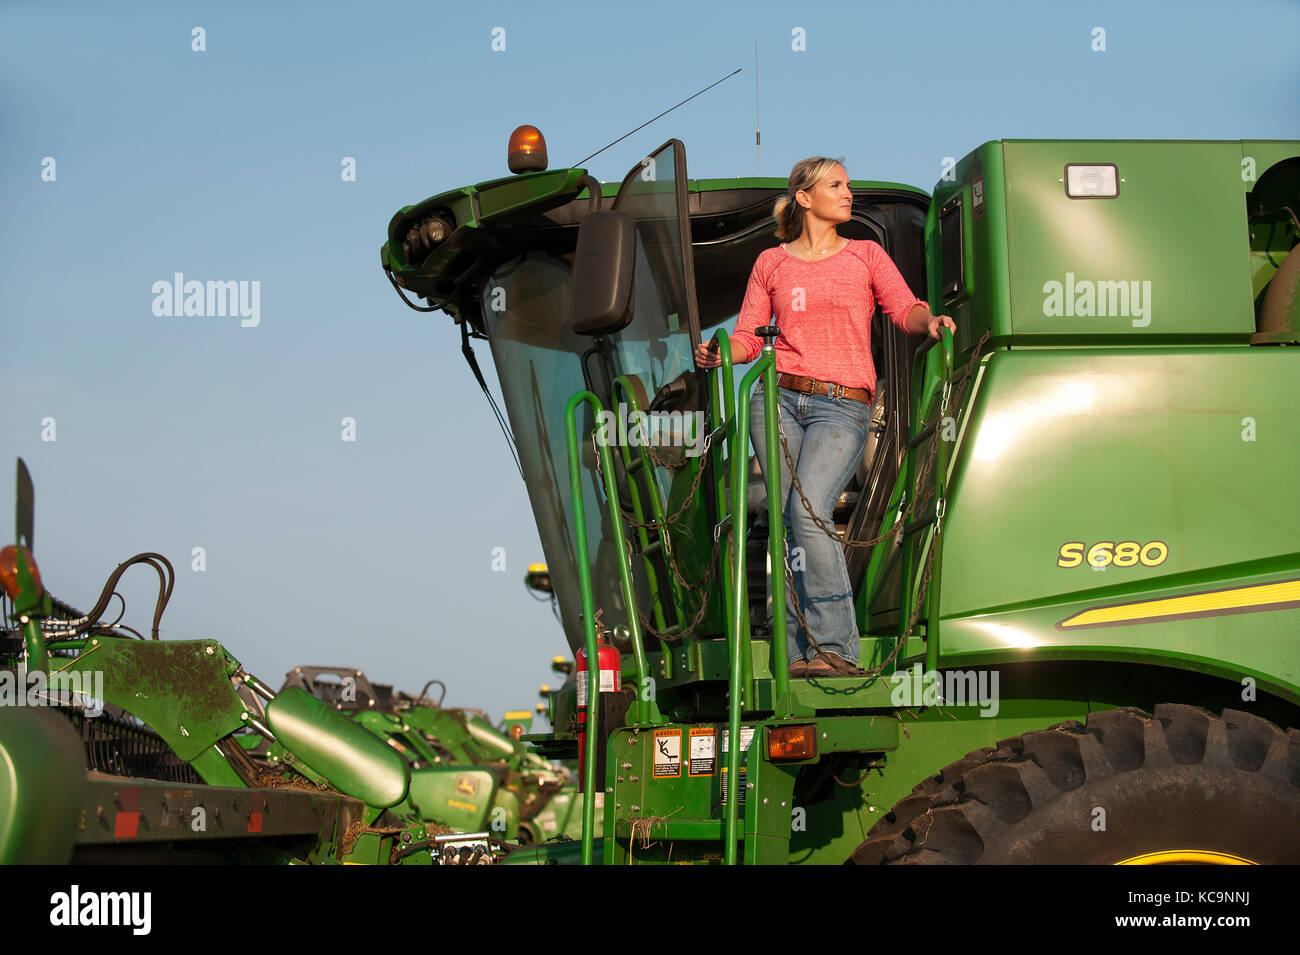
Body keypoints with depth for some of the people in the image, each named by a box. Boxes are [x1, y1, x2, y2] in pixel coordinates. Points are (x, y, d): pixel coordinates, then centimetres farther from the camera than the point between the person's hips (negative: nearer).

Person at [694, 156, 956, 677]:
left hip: (843, 406, -2)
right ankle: (800, 654, 0)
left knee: (808, 511, -21)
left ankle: (836, 650, -18)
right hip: (779, 399, 2)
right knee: (788, 522, -4)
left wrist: (930, 320, -21)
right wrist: (718, 353, -10)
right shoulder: (771, 263, 15)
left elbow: (905, 308, 1)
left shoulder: (866, 255, 14)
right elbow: (748, 336, 11)